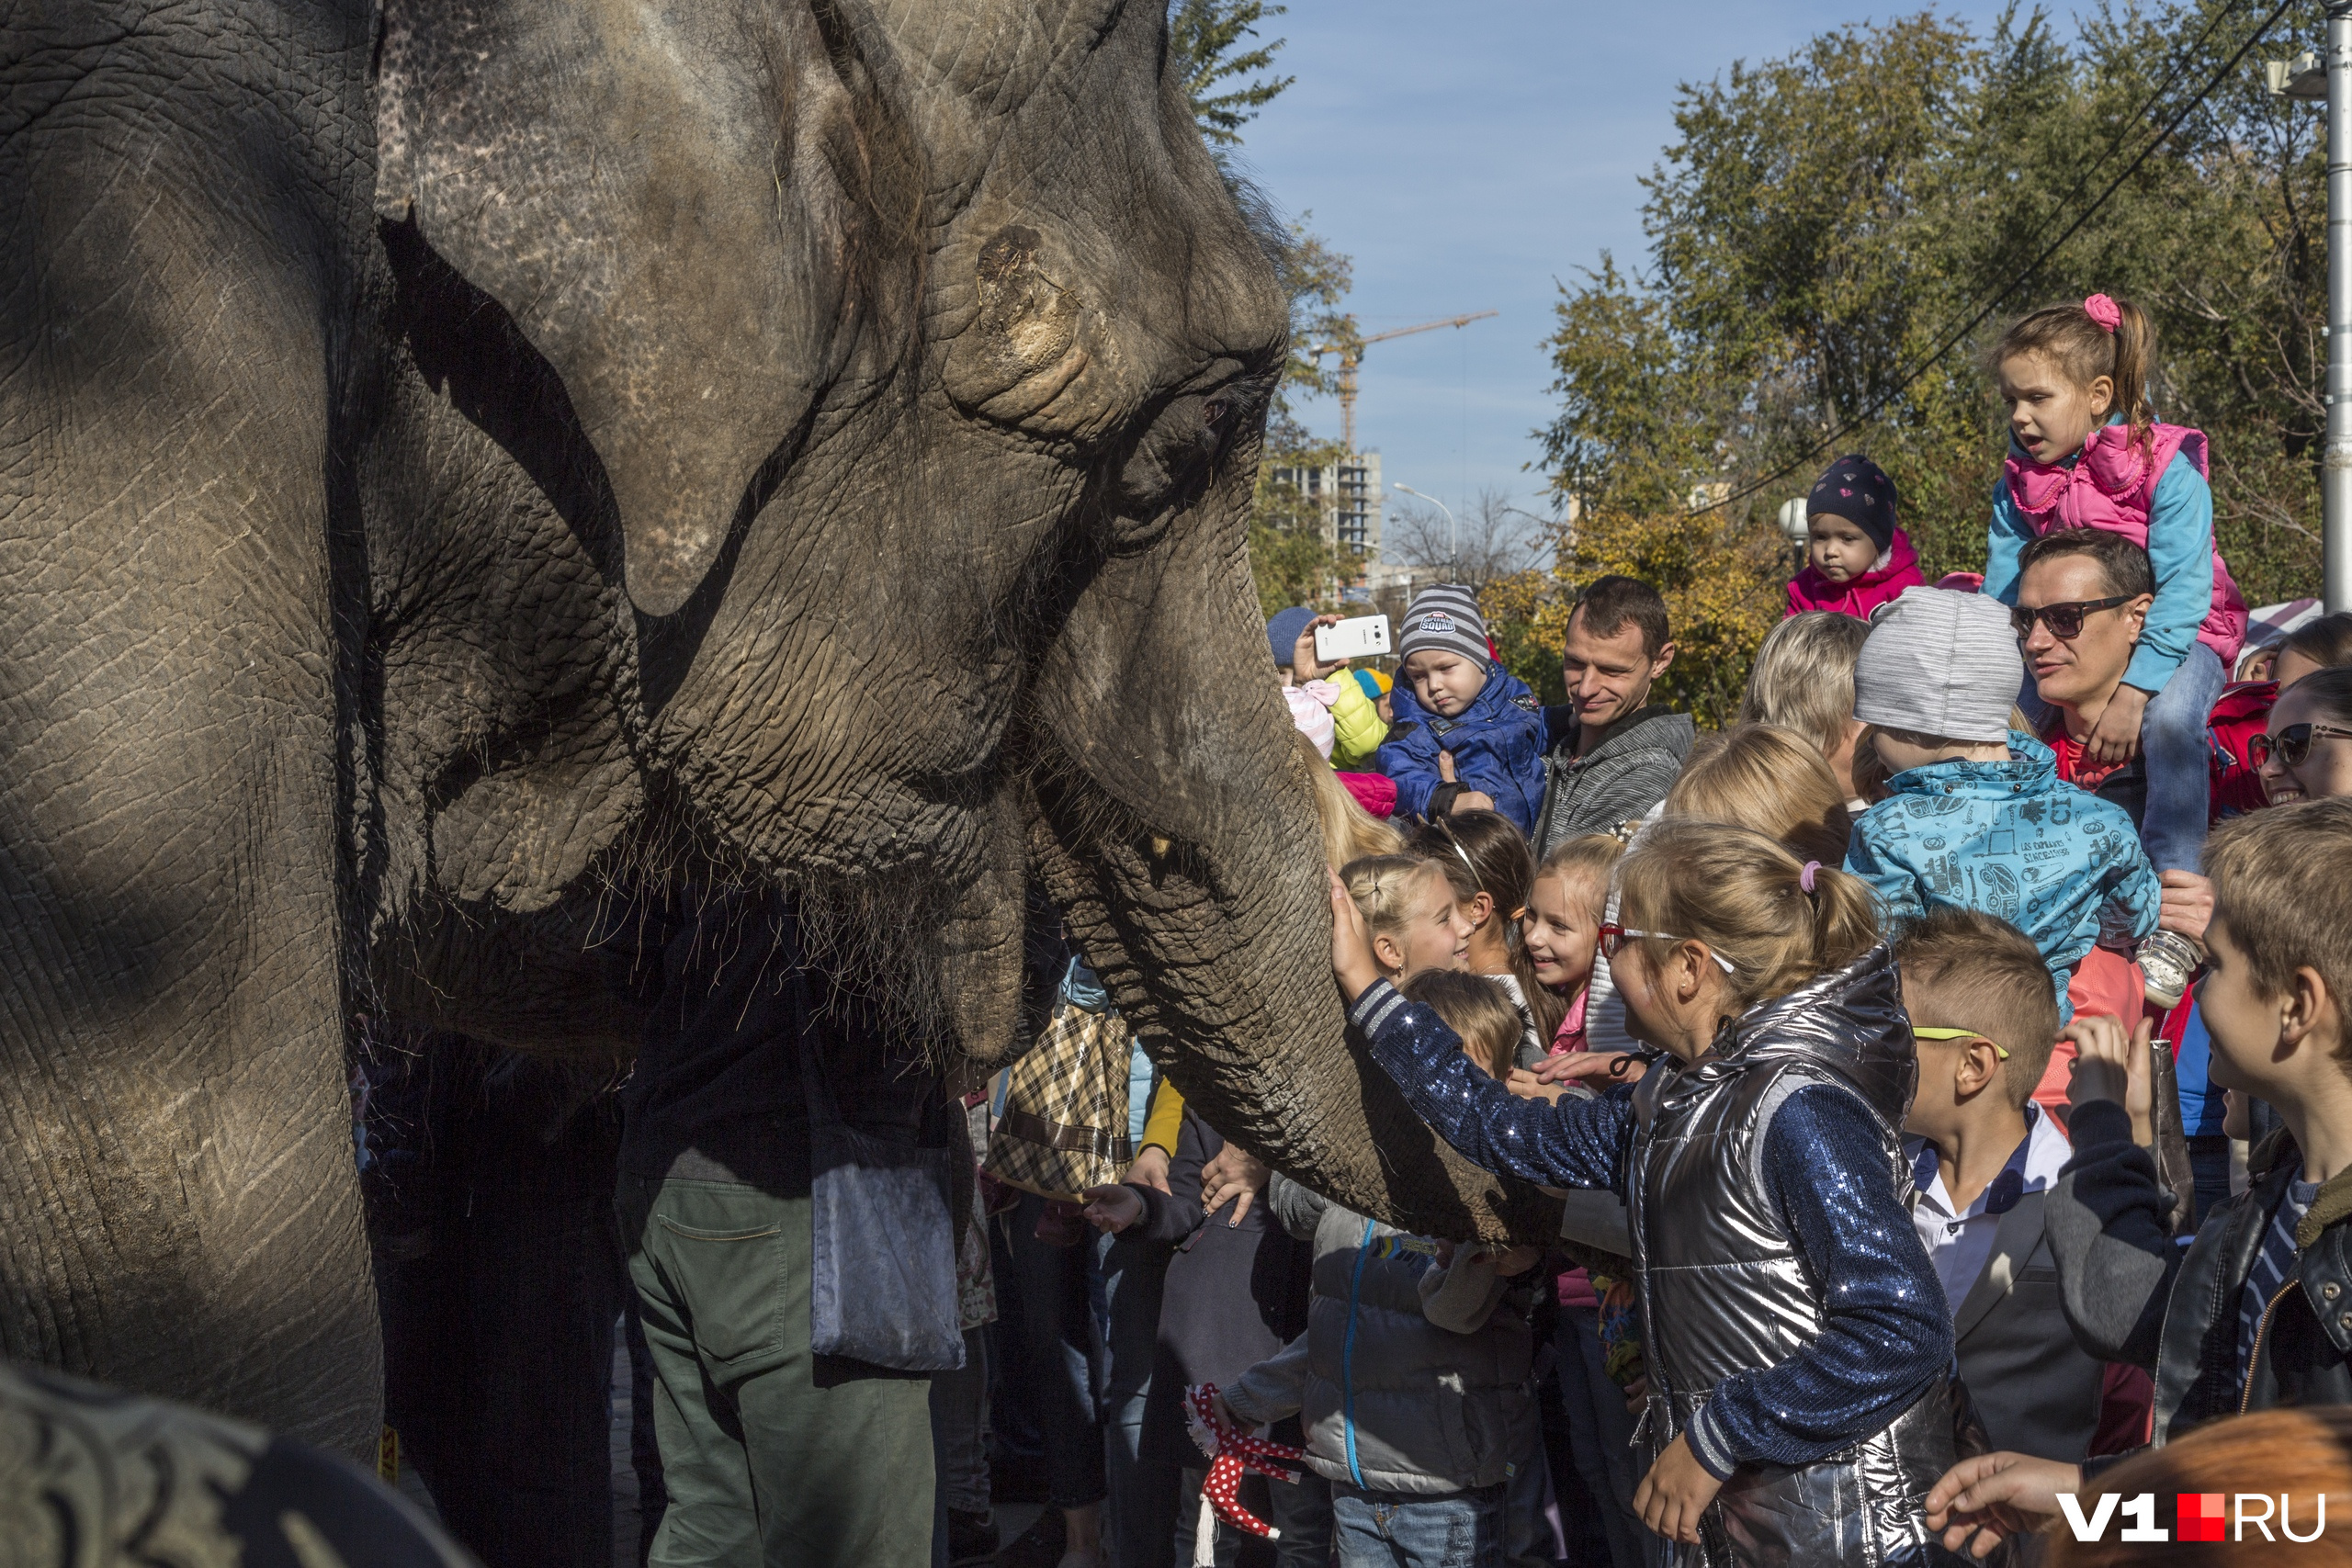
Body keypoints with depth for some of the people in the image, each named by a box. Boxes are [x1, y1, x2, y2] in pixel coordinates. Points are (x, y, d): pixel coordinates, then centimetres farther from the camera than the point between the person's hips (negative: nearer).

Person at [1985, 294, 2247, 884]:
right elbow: (2002, 595, -4)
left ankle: (2173, 880, -28)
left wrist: (2132, 692, -34)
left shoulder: (2166, 468, -20)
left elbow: (2181, 595, -26)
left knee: (2169, 716, -37)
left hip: (2177, 635, -6)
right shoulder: (2019, 482, -3)